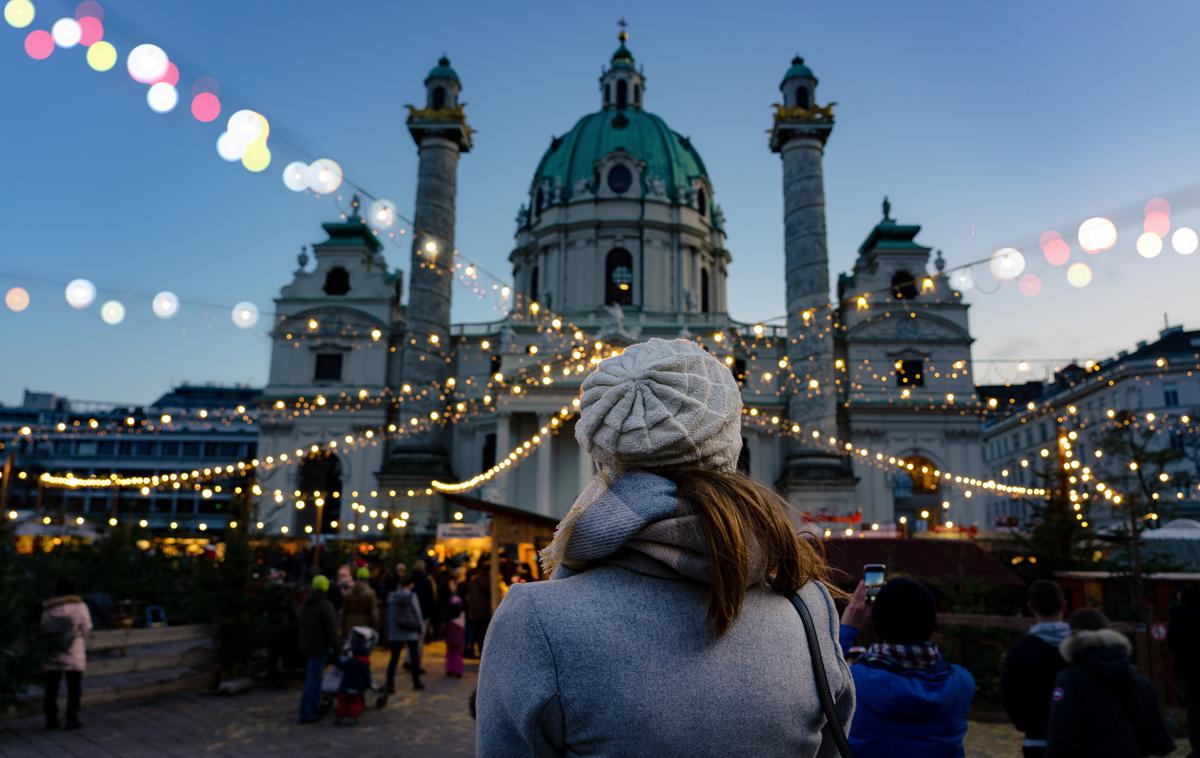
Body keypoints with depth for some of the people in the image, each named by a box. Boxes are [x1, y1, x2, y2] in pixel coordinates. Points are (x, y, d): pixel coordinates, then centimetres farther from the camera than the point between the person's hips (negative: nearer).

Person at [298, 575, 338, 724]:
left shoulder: (305, 605, 11)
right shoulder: (325, 605, -16)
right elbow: (331, 629, -16)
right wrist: (335, 646, -6)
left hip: (306, 646, 8)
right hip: (319, 647, -8)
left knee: (314, 677, 18)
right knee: (313, 679, -5)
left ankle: (315, 708, 24)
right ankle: (306, 713, -4)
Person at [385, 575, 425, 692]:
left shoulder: (392, 596, 3)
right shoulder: (411, 596, -10)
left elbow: (389, 615, 7)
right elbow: (417, 613, -10)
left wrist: (389, 631, 12)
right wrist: (421, 628, 1)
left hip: (395, 633, 3)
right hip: (411, 633, -3)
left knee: (394, 658, 5)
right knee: (415, 657, 12)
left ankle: (390, 685, -4)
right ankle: (416, 682, 21)